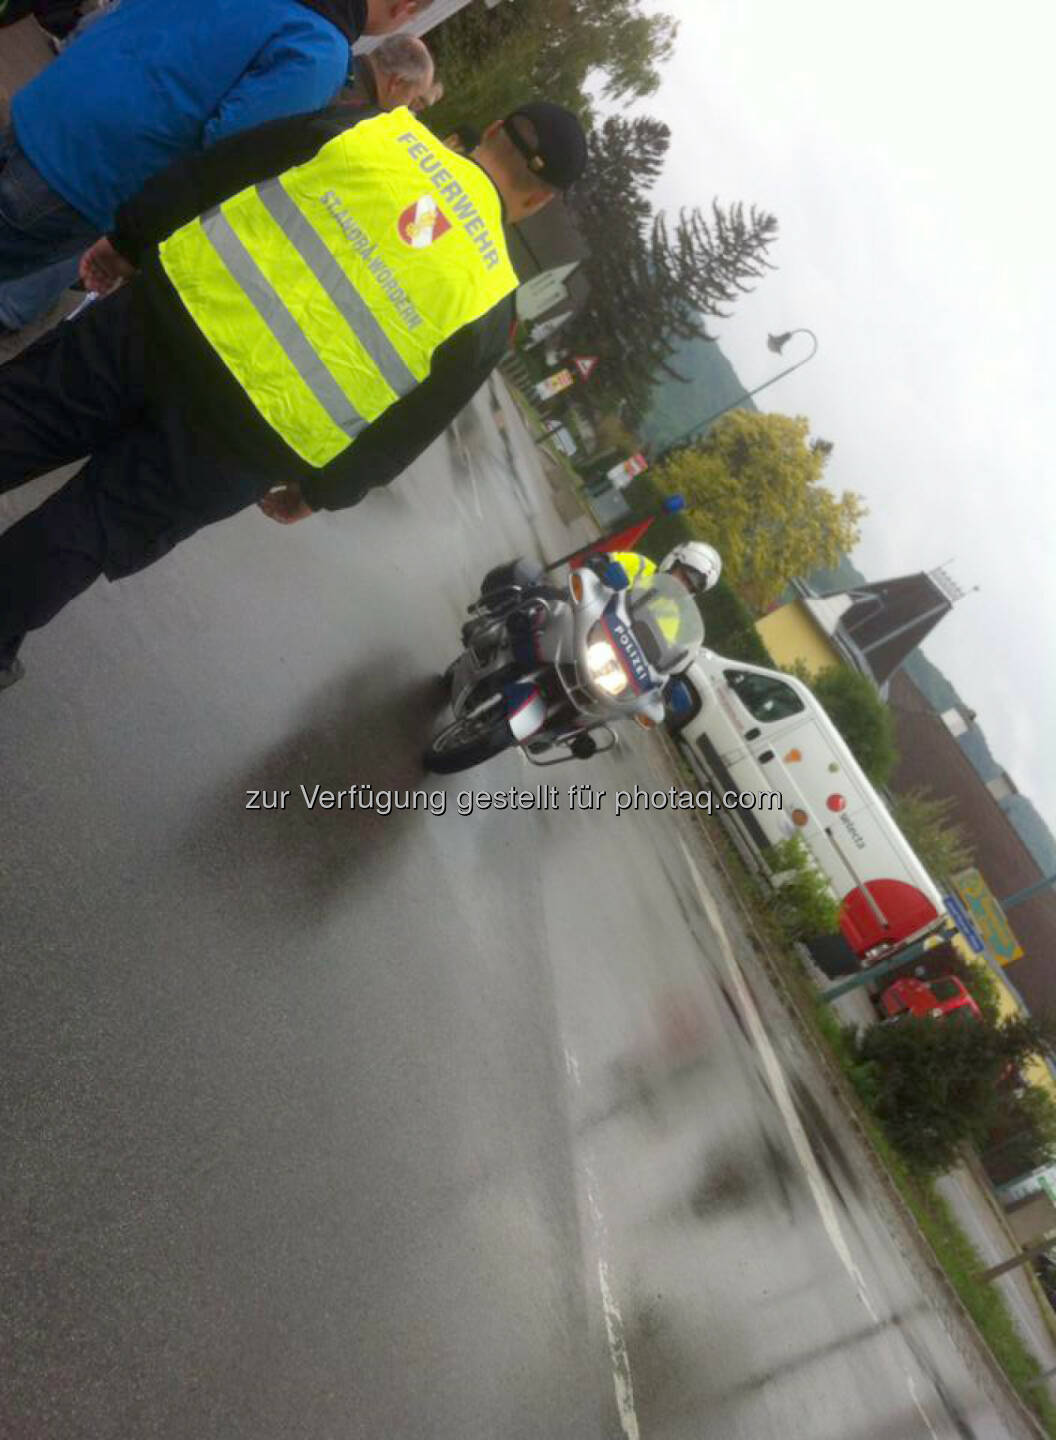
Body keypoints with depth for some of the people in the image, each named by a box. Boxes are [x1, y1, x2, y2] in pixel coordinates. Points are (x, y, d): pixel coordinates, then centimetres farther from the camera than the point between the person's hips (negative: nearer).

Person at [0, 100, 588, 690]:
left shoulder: (383, 128, 2)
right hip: (235, 447, -1)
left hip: (166, 314, 1)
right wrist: (321, 491, 12)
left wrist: (130, 239, 14)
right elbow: (412, 426, 1)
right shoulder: (491, 300, -2)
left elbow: (213, 170, 3)